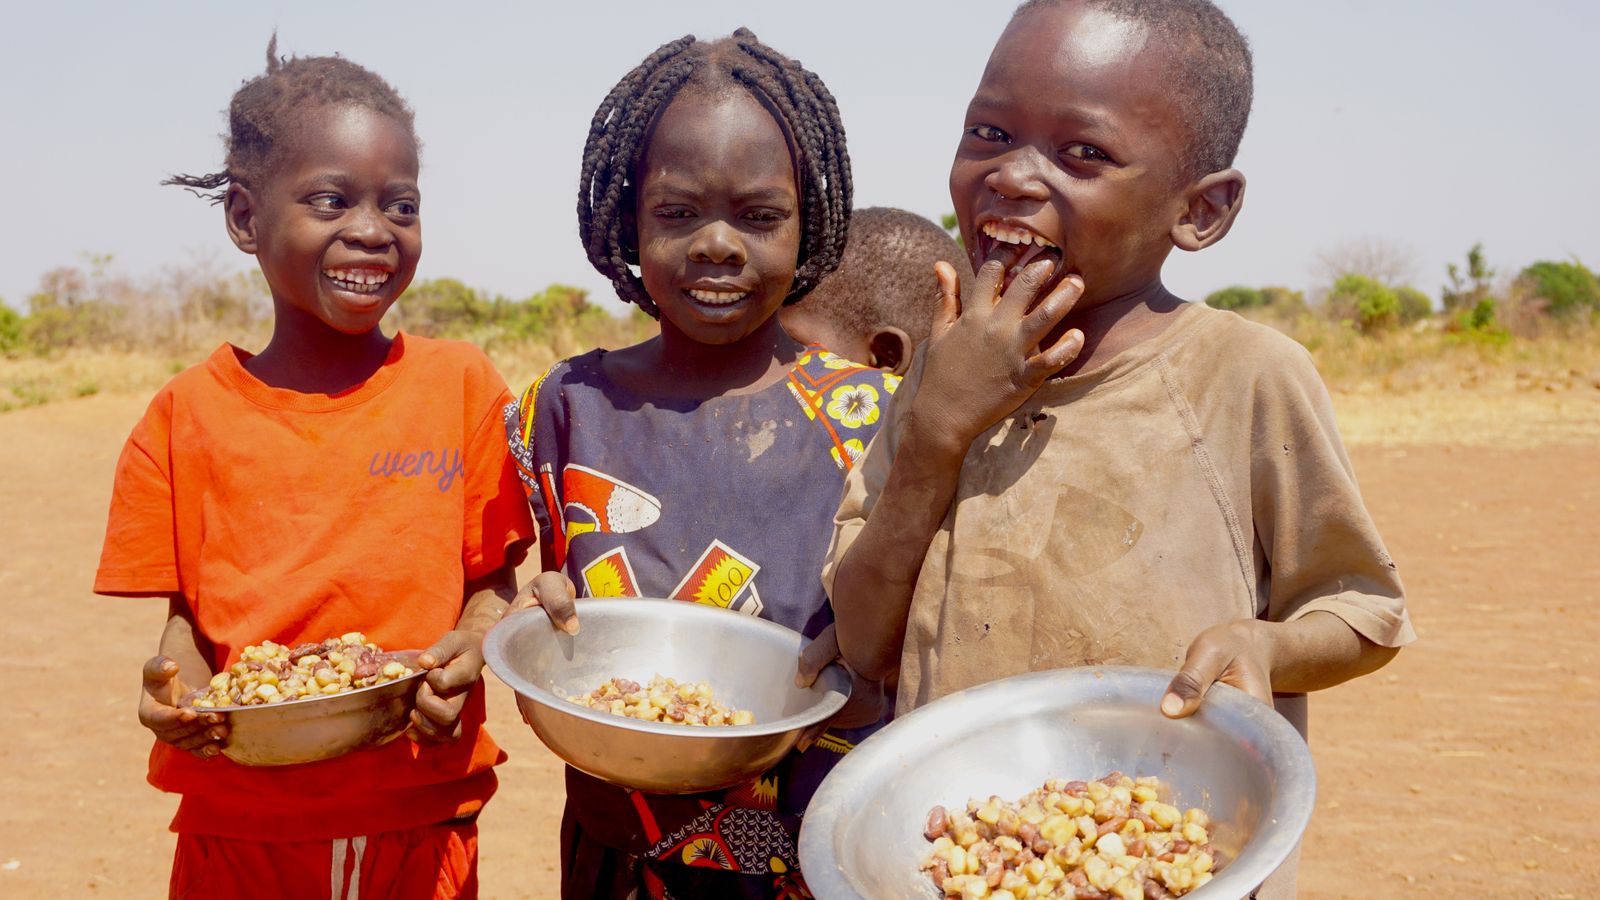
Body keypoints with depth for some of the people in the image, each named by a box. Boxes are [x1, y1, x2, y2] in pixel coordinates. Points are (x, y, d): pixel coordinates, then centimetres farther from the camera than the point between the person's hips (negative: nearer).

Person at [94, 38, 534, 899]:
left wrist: (465, 653, -19)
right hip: (237, 825, 1)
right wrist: (175, 682, -18)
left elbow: (492, 577, 1)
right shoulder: (189, 412, 0)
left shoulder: (461, 384, -2)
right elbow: (185, 609, 4)